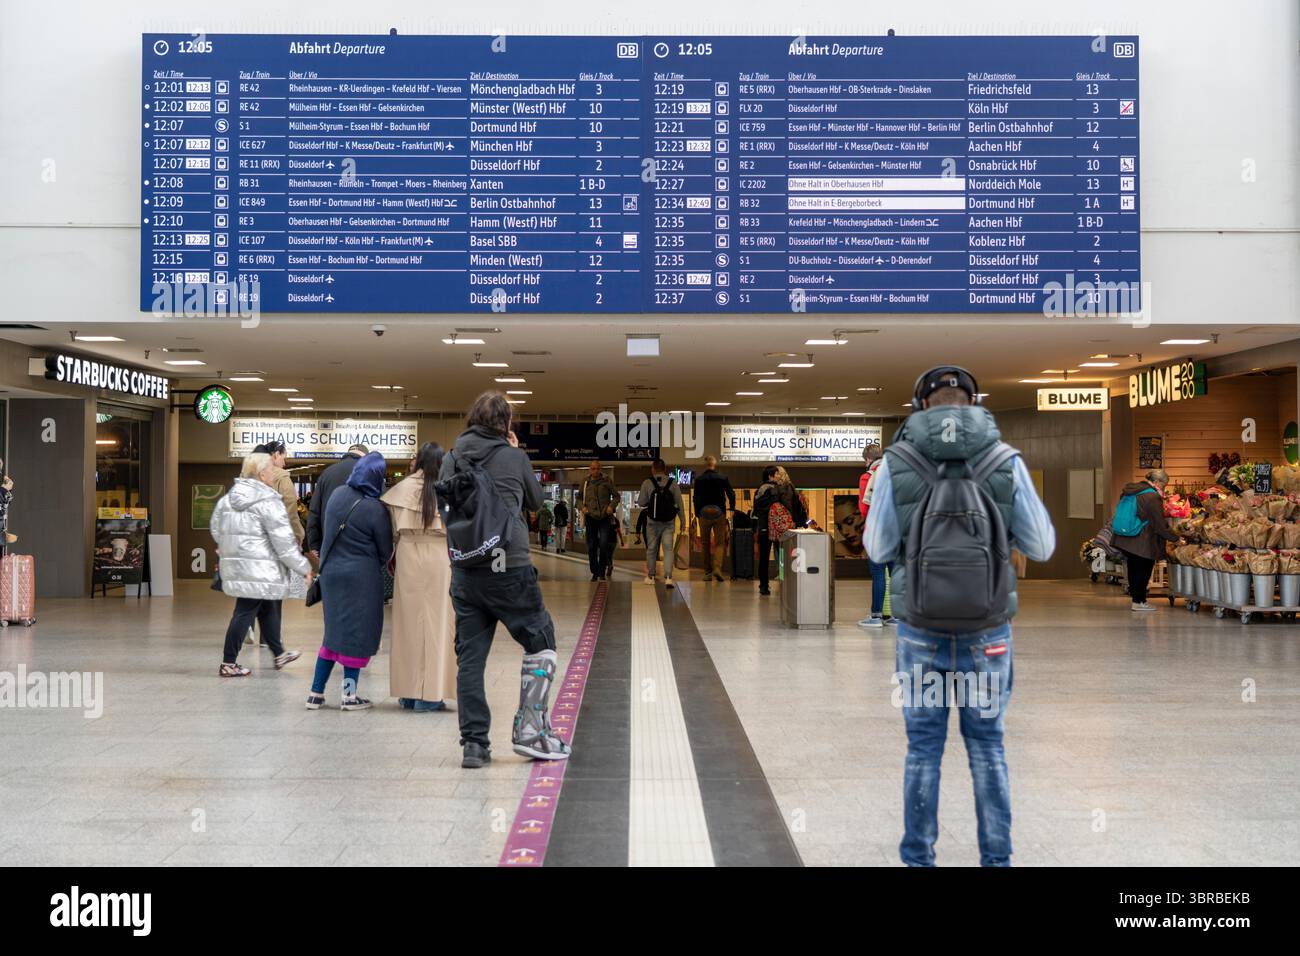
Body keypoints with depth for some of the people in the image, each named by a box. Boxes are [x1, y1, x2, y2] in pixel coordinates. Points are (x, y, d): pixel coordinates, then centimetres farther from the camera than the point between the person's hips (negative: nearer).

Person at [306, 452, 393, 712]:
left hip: (331, 572, 6)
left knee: (334, 631, 16)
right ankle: (350, 695, 9)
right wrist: (374, 565, 13)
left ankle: (316, 692, 16)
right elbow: (386, 551, -6)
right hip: (362, 578, -6)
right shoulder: (376, 510, -16)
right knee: (357, 634, 5)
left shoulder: (337, 494, -1)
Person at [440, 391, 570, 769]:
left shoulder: (451, 460, 7)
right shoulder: (514, 457, -4)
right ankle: (530, 730, 6)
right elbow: (536, 501, 11)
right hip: (509, 568, -4)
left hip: (463, 572, 4)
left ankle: (474, 743, 8)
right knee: (541, 642, 11)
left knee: (470, 656, 8)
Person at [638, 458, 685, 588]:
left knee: (651, 548, 14)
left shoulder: (647, 483, -6)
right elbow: (679, 503, -1)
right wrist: (682, 520, 7)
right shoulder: (673, 483, -1)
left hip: (652, 521, 0)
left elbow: (641, 503, -2)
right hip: (669, 522, 0)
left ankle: (650, 576, 25)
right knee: (668, 549, 0)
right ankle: (668, 577, -15)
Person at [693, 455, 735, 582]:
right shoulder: (723, 478, -1)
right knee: (719, 543, 4)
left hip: (704, 515, 0)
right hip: (720, 514, 0)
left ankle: (708, 572, 13)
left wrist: (697, 515, 1)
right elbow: (731, 494, -1)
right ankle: (717, 568, -18)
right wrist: (731, 509, 13)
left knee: (706, 544, 12)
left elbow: (696, 498, -3)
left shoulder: (699, 480, -2)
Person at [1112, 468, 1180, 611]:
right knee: (1143, 570, 3)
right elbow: (1160, 526, -15)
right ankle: (1139, 602, 7)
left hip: (1124, 539, 8)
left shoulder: (1131, 491, 8)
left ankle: (1136, 598, 23)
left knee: (1133, 569, 15)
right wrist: (1175, 539, -4)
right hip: (1142, 543, -8)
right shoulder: (1152, 497, -17)